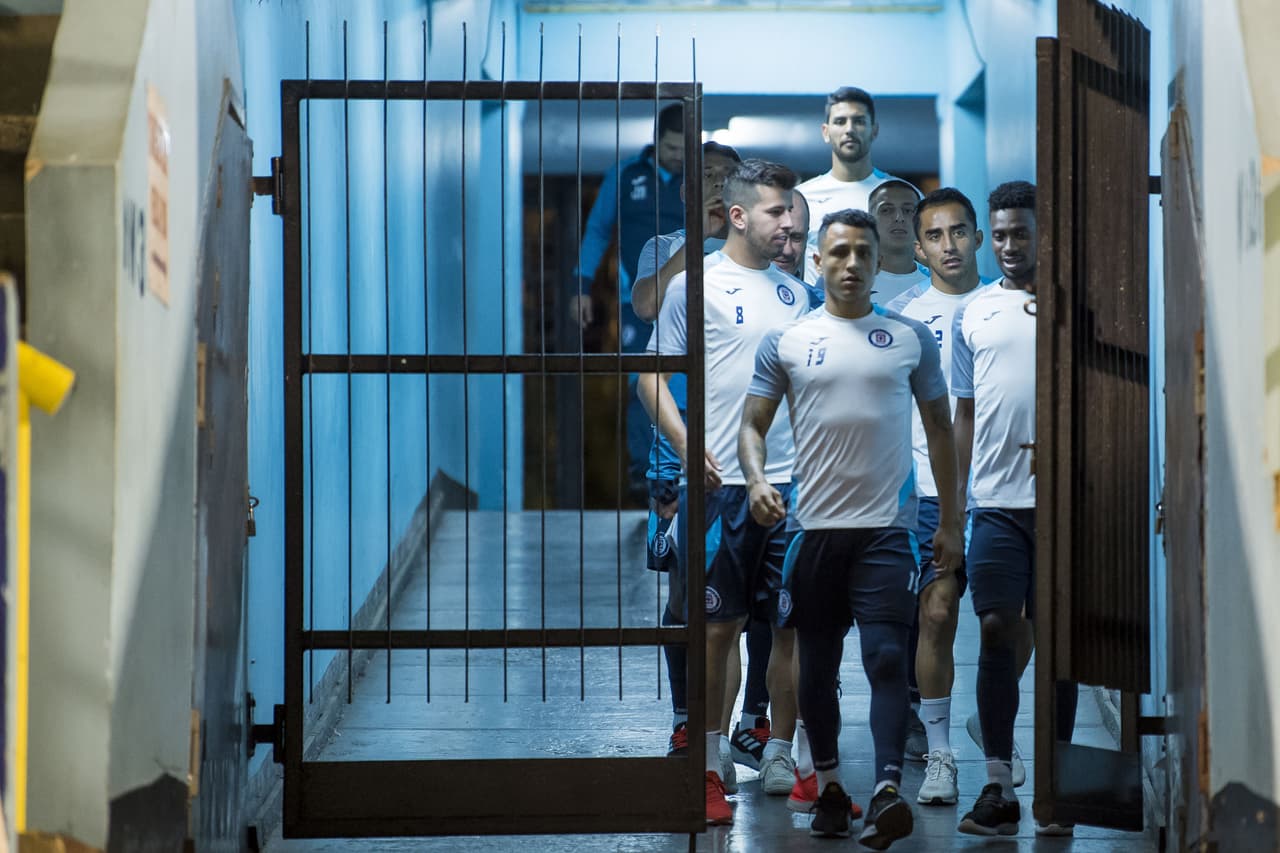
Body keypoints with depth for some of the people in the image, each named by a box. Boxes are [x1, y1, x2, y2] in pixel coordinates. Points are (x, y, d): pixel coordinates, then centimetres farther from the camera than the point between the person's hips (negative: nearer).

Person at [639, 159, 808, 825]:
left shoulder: (793, 293, 15)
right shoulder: (696, 286, -2)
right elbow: (652, 375, -3)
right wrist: (686, 445, -16)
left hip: (794, 482, 5)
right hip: (723, 483, -5)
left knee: (794, 625, 6)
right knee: (719, 626, -1)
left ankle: (779, 758, 16)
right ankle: (707, 766, 8)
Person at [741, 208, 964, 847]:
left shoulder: (910, 338, 7)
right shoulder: (785, 342, 6)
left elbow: (939, 428, 12)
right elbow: (753, 424, 6)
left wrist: (950, 522, 9)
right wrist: (756, 480, -15)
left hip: (886, 527, -1)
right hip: (813, 525, 2)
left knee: (886, 656, -14)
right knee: (817, 666, 10)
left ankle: (887, 793, -22)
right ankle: (828, 786, 24)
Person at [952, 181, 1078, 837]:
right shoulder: (973, 314, 12)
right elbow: (965, 413, 14)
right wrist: (954, 502, 10)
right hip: (996, 500, 1)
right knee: (997, 631, -3)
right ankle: (998, 789, 2)